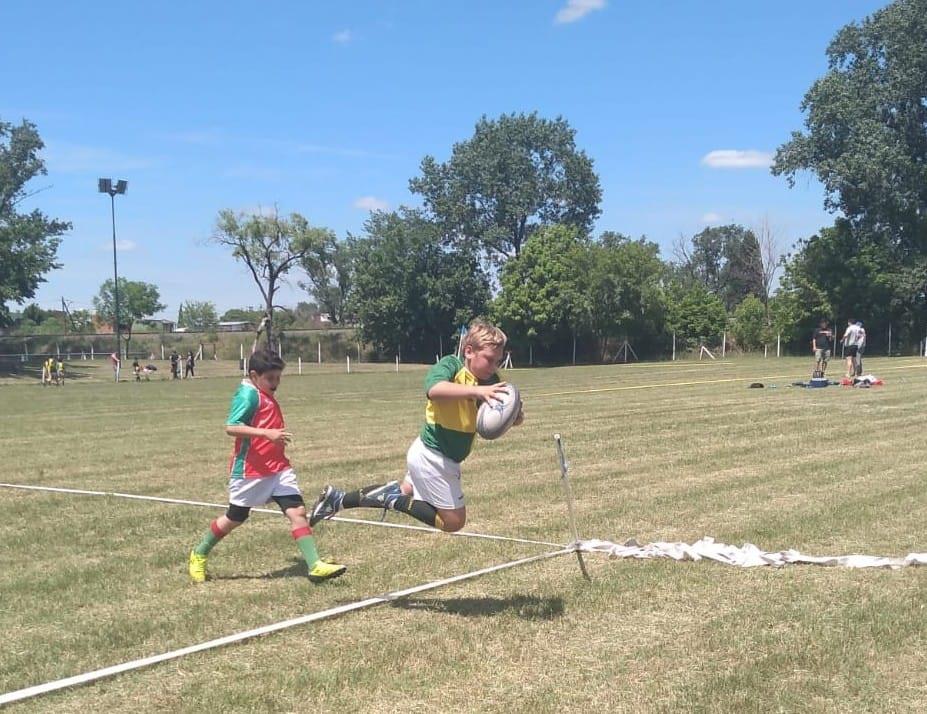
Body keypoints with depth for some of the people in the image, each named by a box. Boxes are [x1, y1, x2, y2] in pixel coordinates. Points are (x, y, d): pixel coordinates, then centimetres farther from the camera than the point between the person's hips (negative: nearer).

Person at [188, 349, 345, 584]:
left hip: (278, 468, 7)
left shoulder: (266, 395, 13)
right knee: (235, 518, 9)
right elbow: (231, 427, -25)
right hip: (250, 470, -7)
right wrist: (267, 434, -32)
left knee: (297, 511, -7)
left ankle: (315, 565, -12)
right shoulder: (248, 394, -15)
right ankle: (199, 554, 32)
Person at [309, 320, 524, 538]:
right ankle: (393, 500, 5)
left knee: (405, 492, 28)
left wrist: (516, 414, -29)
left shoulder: (489, 381, -3)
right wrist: (476, 391, -54)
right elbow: (434, 389, -44)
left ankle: (338, 498, 31)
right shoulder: (451, 365, -23)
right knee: (453, 522, 3)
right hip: (434, 458, -8)